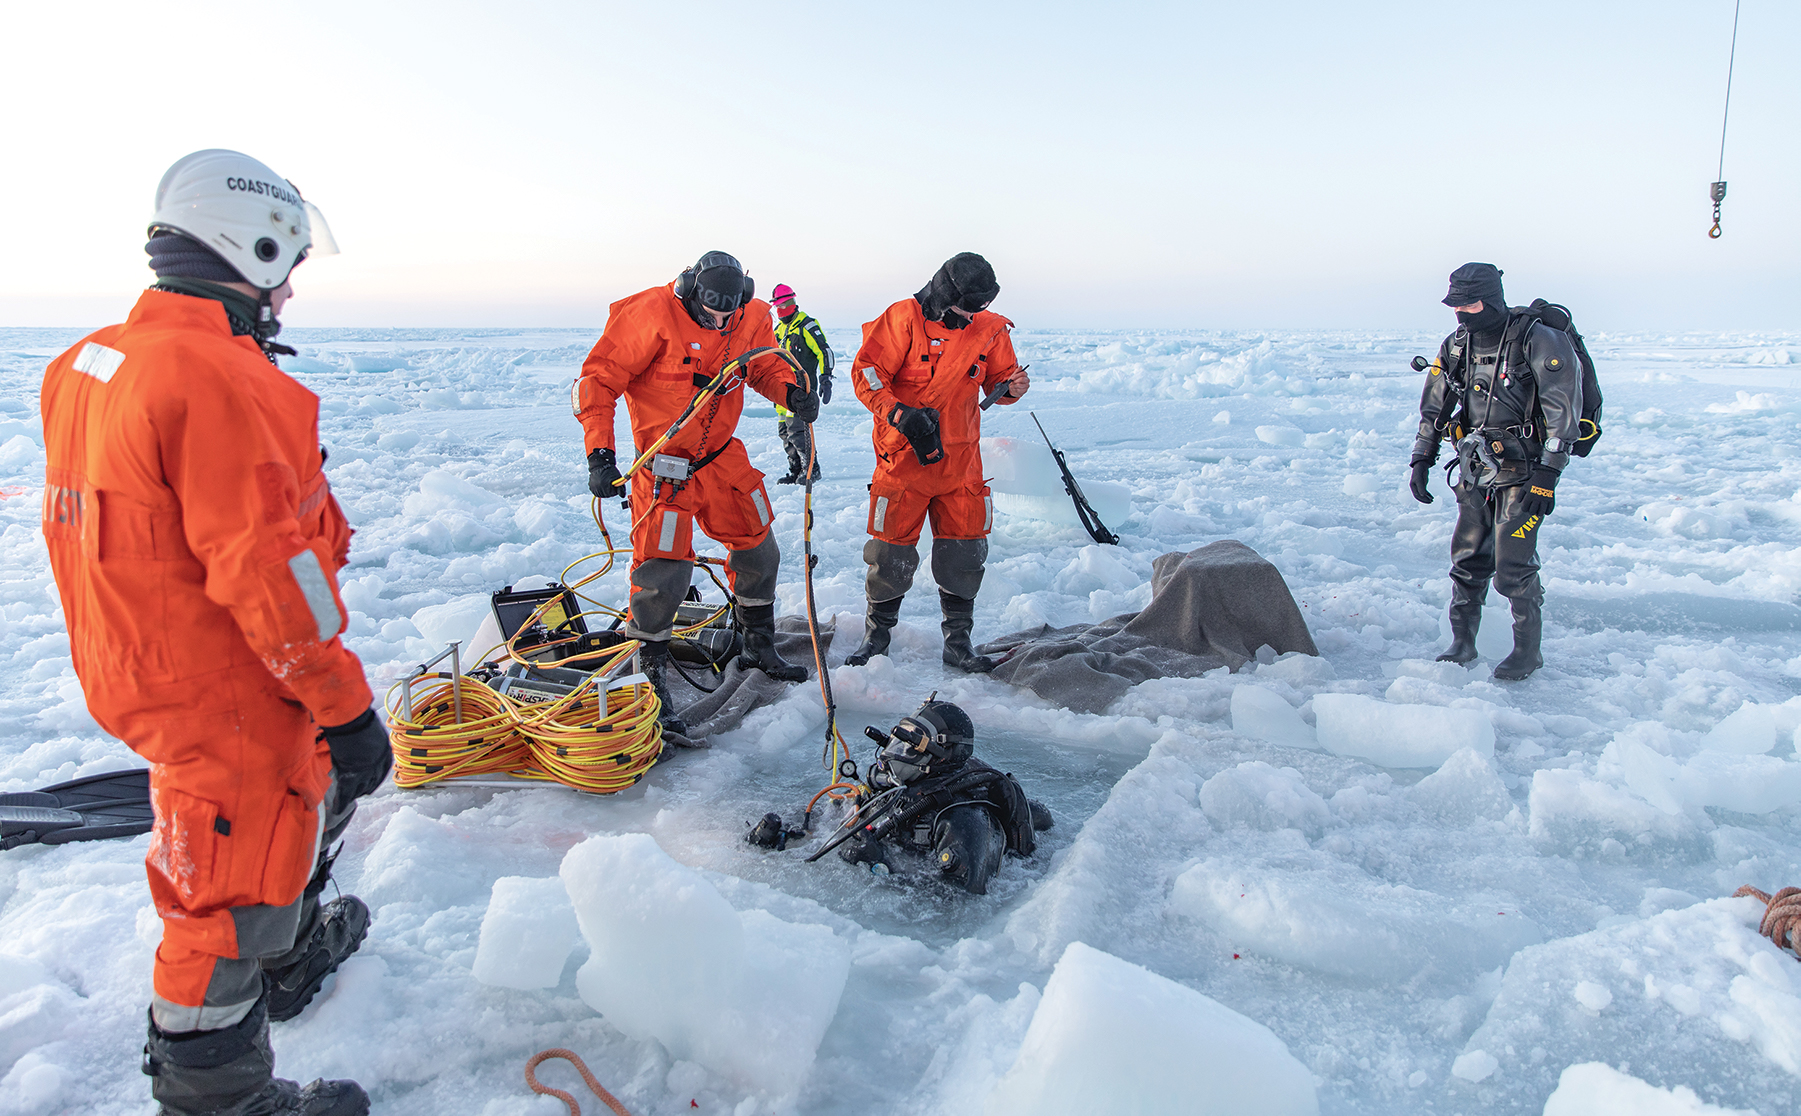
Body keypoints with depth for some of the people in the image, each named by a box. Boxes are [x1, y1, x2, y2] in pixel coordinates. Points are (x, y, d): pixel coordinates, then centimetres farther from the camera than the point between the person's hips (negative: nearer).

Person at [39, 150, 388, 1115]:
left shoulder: (88, 365, 7)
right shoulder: (221, 379, -24)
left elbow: (104, 534, 15)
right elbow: (265, 571, -27)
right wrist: (345, 705, -20)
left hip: (137, 668, 10)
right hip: (227, 699, -10)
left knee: (314, 785, 28)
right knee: (236, 893, 5)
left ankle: (290, 957, 49)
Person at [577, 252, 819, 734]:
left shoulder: (753, 318, -4)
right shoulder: (651, 316, -21)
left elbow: (765, 367, 13)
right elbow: (599, 379, -17)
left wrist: (791, 391, -11)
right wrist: (600, 454, -25)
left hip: (722, 457, 6)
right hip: (664, 465, -6)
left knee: (758, 550, 13)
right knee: (663, 571, -10)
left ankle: (759, 649, 35)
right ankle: (649, 678, 8)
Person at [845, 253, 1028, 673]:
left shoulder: (989, 329, 3)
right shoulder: (904, 319, -10)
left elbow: (998, 378, 12)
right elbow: (866, 372, -11)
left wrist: (1012, 386, -12)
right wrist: (900, 414, -24)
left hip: (961, 460, 4)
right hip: (903, 454, -3)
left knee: (964, 550, 5)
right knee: (892, 549, 1)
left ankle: (958, 641, 19)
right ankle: (877, 634, 21)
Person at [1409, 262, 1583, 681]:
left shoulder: (1540, 341, -12)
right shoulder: (1456, 346, 6)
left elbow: (1563, 414, -13)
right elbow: (1434, 409, 15)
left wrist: (1548, 474, -18)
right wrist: (1421, 460, 9)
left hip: (1522, 471, -5)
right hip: (1475, 469, 6)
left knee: (1512, 567, -7)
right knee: (1467, 559, 7)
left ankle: (1528, 651, 9)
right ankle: (1462, 643, 19)